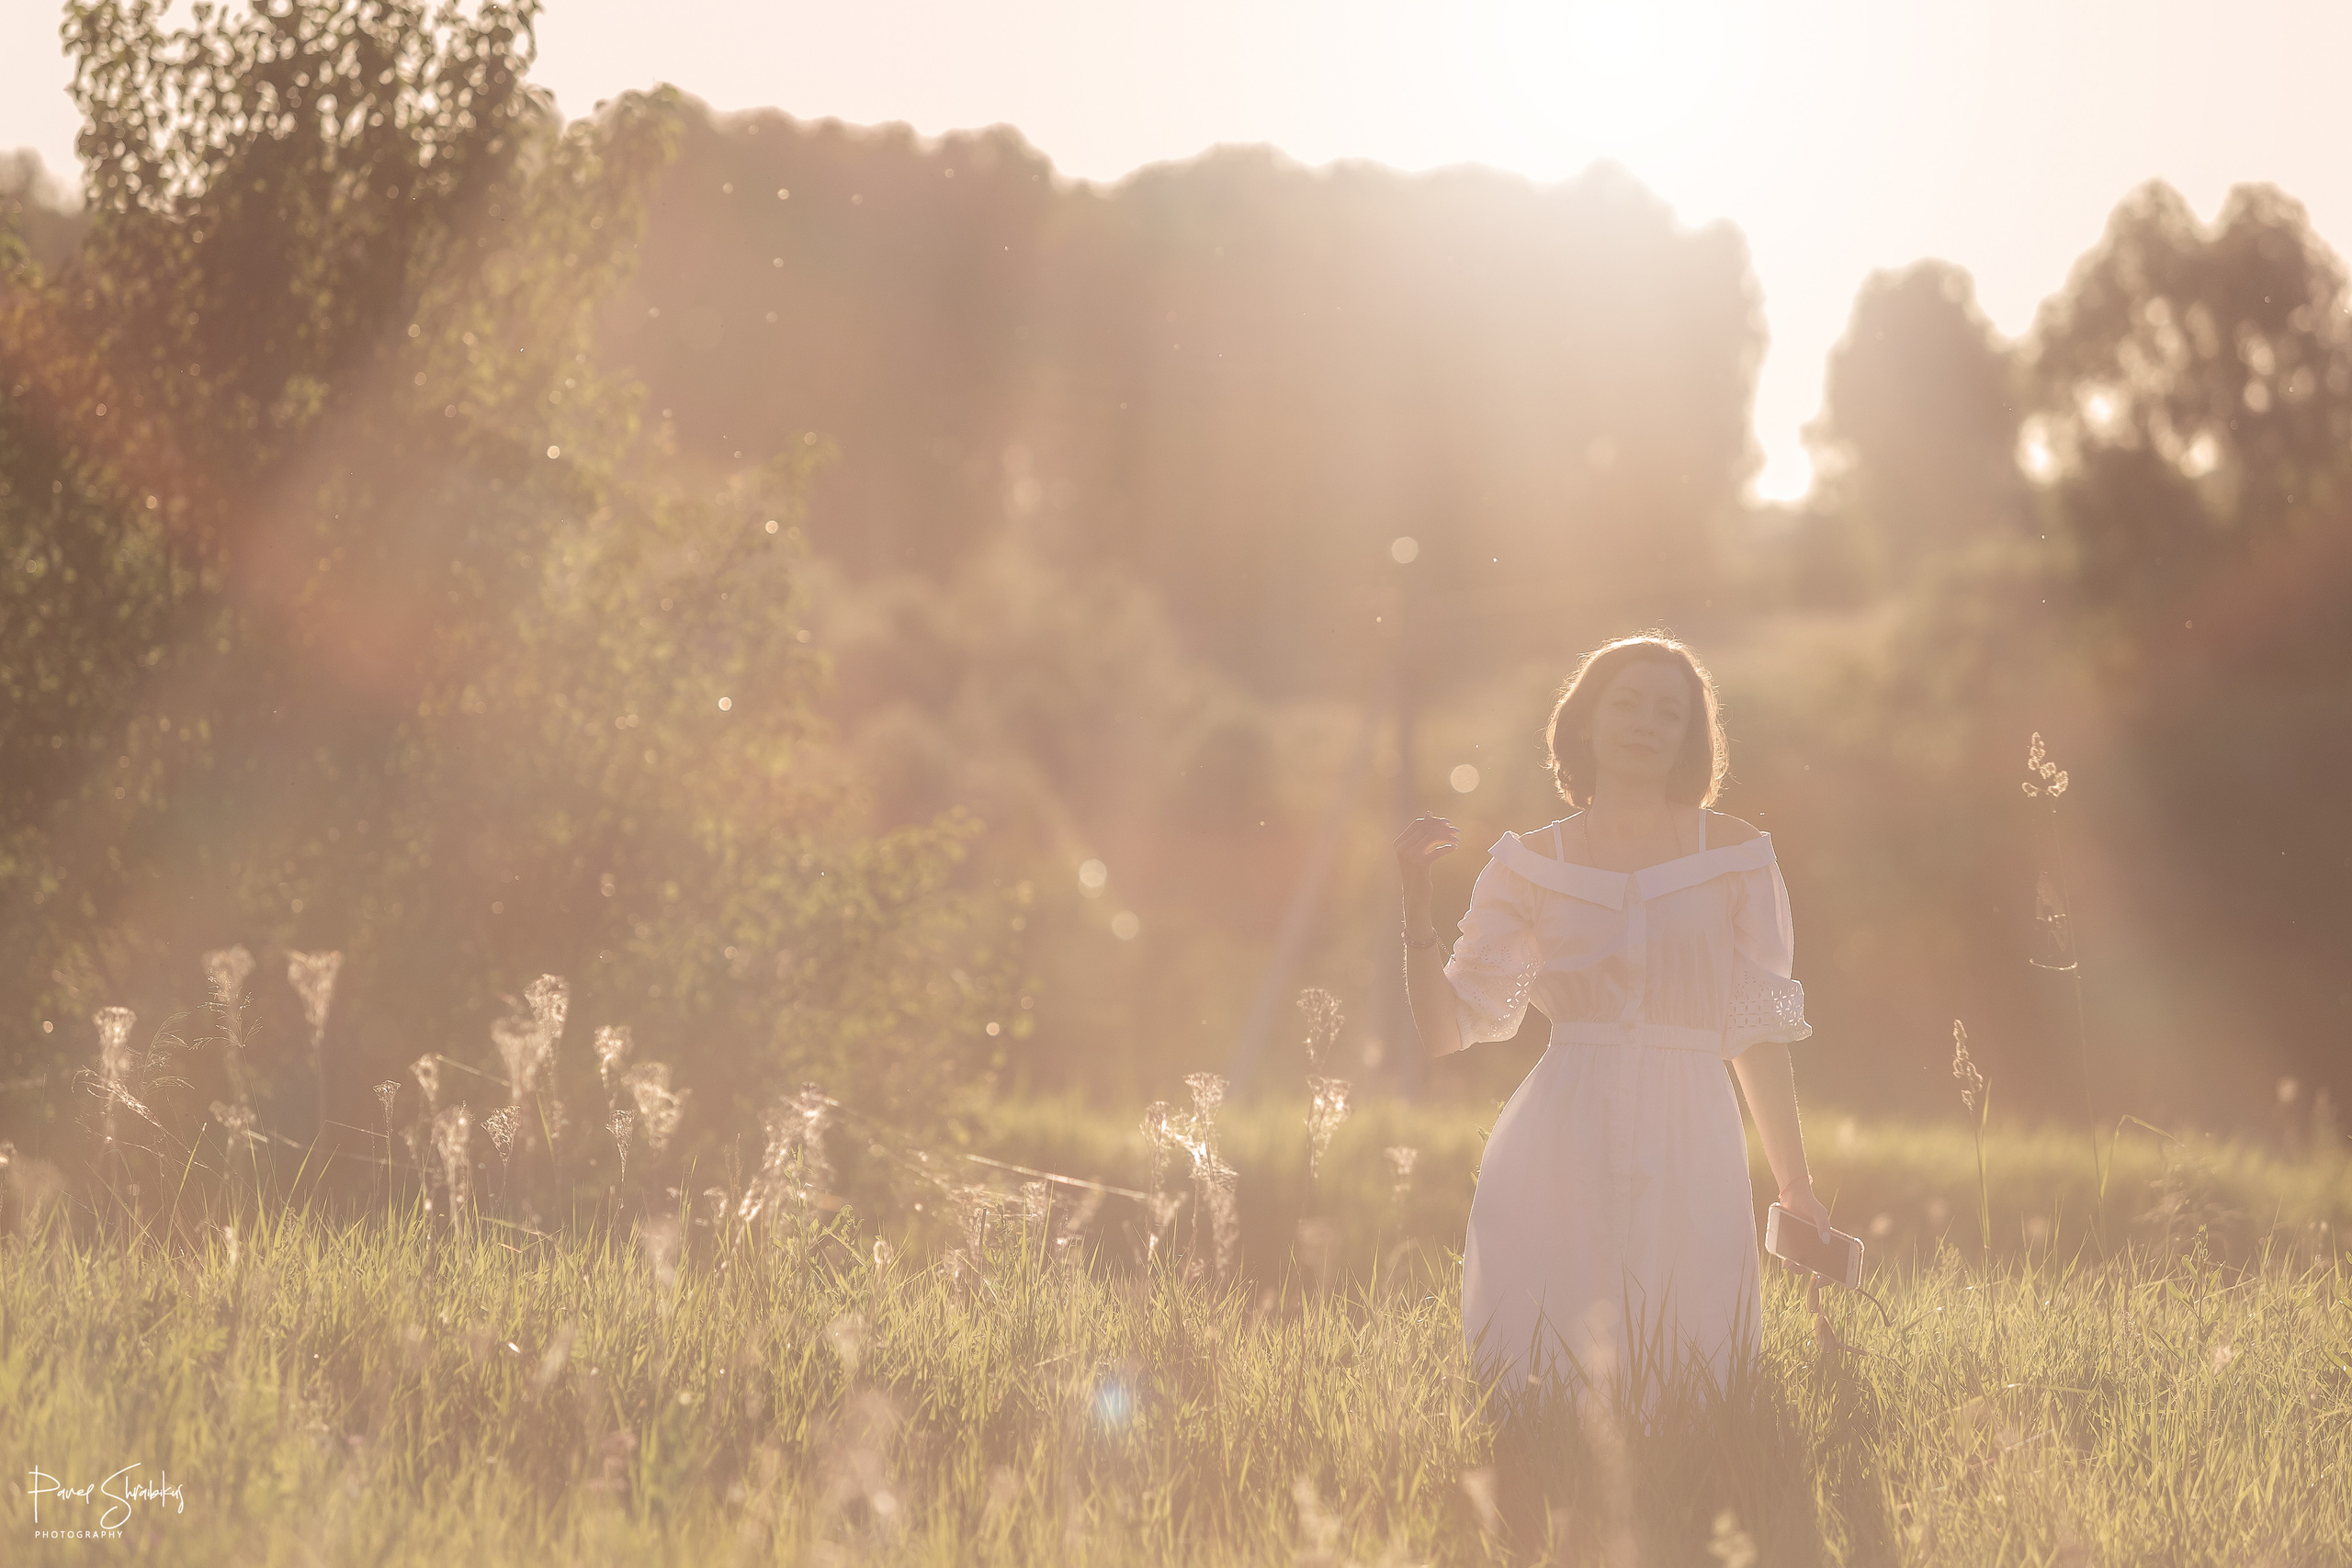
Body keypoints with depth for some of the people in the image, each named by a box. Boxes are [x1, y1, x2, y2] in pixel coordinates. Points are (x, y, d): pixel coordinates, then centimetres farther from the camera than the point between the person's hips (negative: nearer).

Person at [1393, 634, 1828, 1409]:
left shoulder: (1733, 855, 7)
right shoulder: (1530, 865, 8)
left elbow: (1760, 1031, 9)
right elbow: (1447, 1028, 6)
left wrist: (1795, 1188, 8)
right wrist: (1417, 896, -5)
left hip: (1687, 1160, 0)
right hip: (1556, 1159, 0)